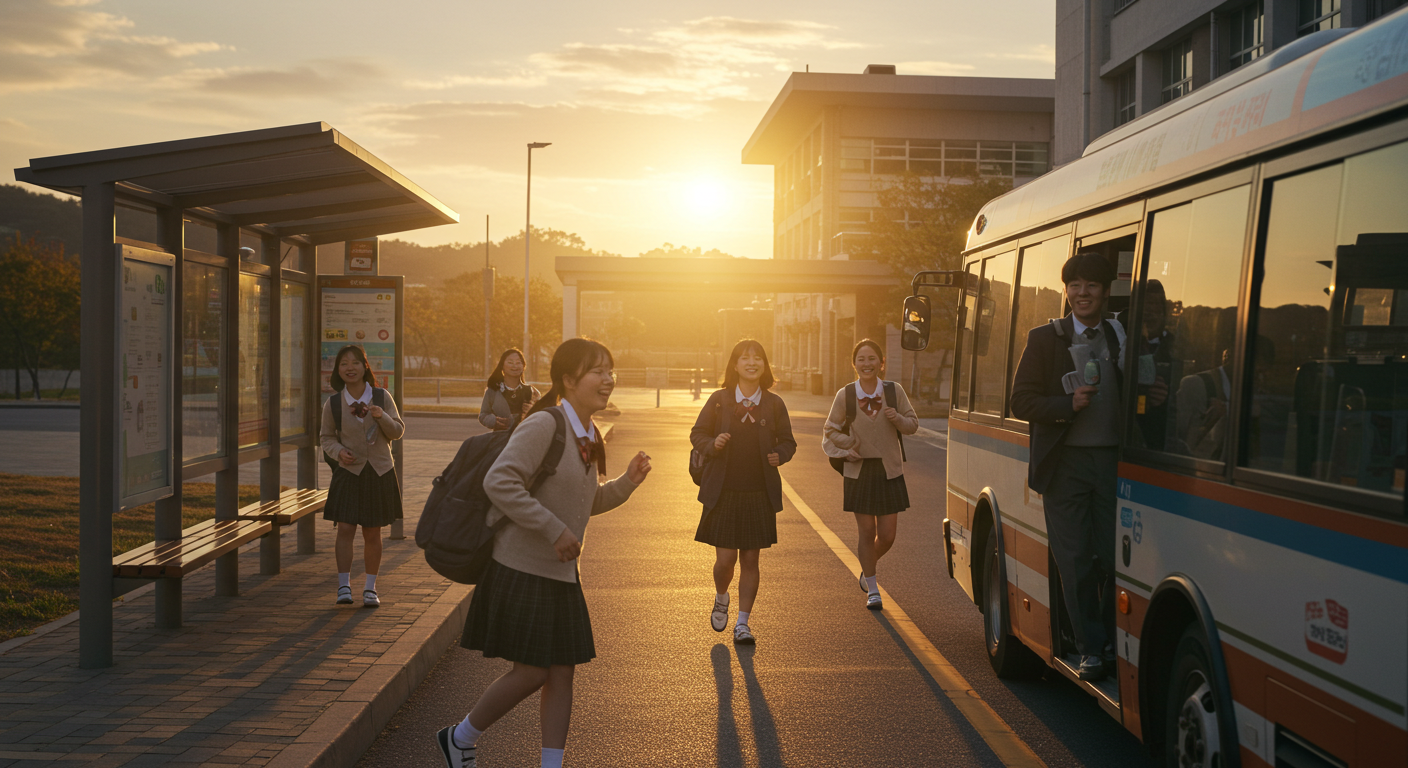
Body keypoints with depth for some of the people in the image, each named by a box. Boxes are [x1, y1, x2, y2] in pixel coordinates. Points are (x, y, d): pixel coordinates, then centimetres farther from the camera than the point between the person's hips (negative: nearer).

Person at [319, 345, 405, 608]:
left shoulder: (382, 398, -1)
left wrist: (382, 417, -17)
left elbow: (398, 432, 2)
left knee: (373, 533, 6)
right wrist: (338, 451, -11)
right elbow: (326, 437, 9)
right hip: (349, 471, -1)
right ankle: (344, 586, 1)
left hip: (380, 471, 1)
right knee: (346, 528, -8)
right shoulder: (333, 403, -2)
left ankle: (370, 588, 16)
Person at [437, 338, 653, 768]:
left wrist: (627, 483, 4)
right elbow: (499, 482, -26)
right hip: (523, 570, -8)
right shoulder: (544, 425, -18)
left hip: (561, 572, 9)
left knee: (562, 673, 8)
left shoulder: (588, 437, 10)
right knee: (532, 672, -3)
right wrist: (553, 529, -24)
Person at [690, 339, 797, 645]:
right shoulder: (718, 400, 0)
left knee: (750, 560, 5)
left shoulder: (774, 404, 2)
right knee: (725, 560, -2)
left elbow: (787, 441, 11)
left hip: (760, 494, 1)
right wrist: (712, 445, -14)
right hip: (724, 492, -1)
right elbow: (697, 434, 7)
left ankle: (742, 623, 17)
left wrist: (780, 456, -10)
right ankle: (721, 599, 32)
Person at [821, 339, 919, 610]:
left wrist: (898, 419, -16)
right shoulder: (845, 395, -4)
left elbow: (913, 425, 5)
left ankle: (868, 568, 35)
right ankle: (873, 590, 19)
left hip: (889, 471, 1)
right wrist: (845, 451, -7)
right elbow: (830, 431, 8)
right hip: (859, 471, -1)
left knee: (887, 535, 3)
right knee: (866, 532, 2)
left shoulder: (894, 390, -3)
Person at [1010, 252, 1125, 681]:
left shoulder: (1124, 337, 9)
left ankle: (1114, 643, 21)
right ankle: (1091, 649, 12)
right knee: (1075, 561, 1)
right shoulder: (1045, 339, 5)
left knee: (1116, 558, 4)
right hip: (1065, 463, -1)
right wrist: (1069, 404, -15)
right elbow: (1022, 402, -1)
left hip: (1114, 459, 1)